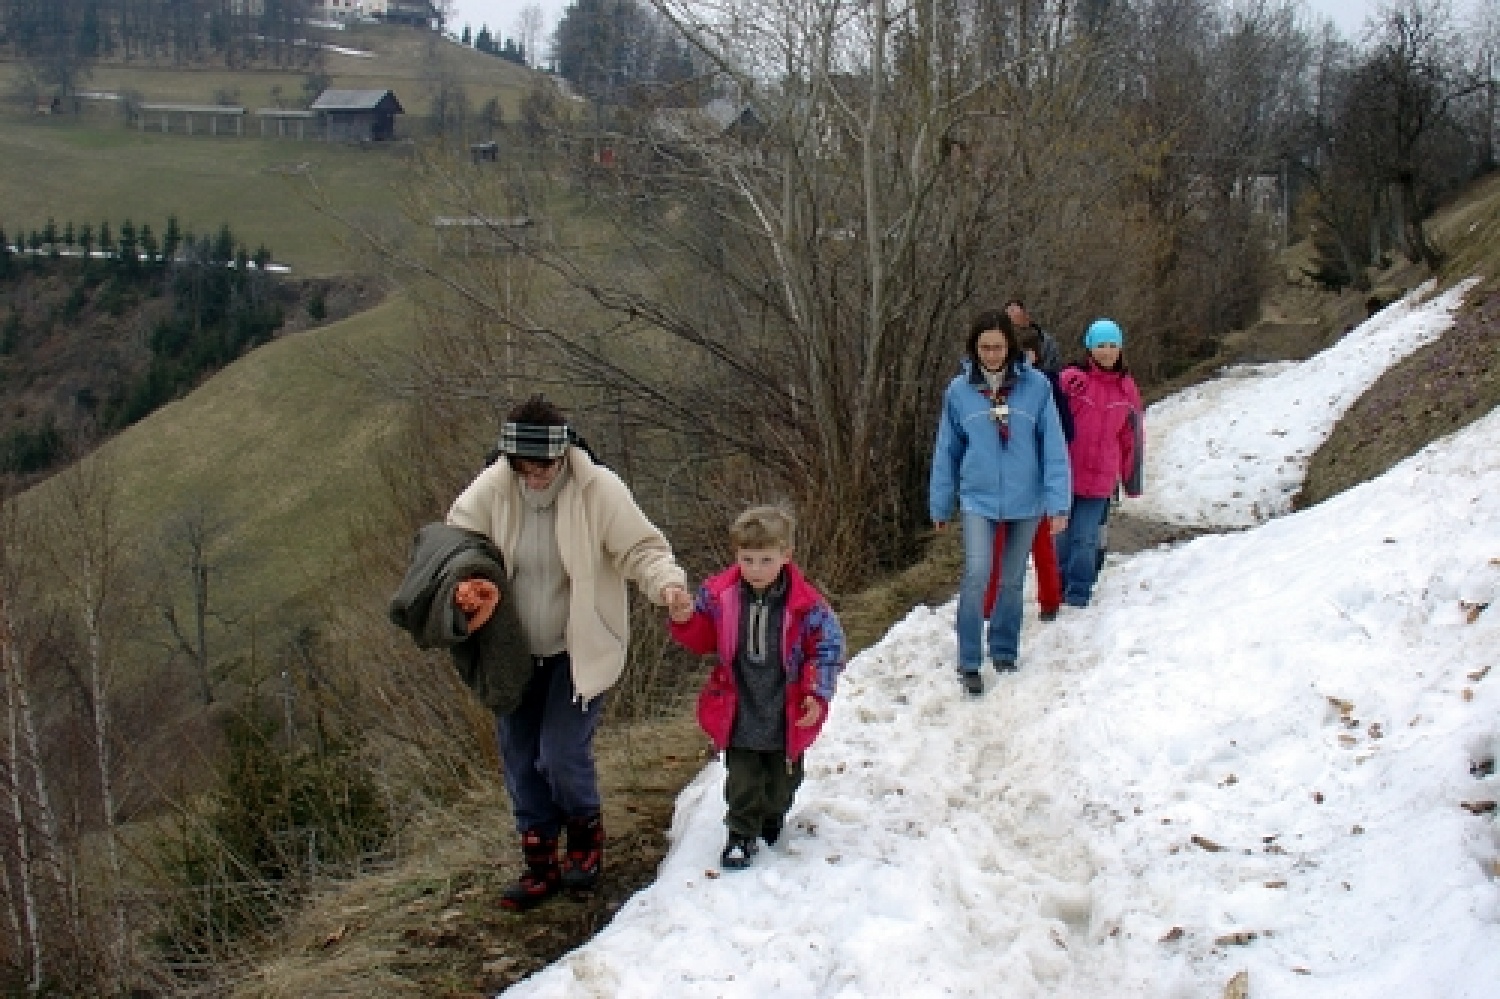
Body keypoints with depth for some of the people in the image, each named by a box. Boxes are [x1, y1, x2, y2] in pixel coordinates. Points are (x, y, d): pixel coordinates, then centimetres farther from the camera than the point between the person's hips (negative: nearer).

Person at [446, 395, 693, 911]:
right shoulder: (492, 489, -10)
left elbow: (642, 549, -16)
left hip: (581, 651, -4)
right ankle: (539, 864, 30)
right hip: (517, 652, 4)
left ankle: (586, 837, 22)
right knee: (520, 760, 11)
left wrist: (667, 582, -37)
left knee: (562, 755, -10)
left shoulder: (600, 490, -18)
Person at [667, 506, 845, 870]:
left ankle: (773, 813, 49)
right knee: (742, 779, 5)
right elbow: (703, 639, 3)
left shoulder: (805, 603, -18)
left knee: (783, 778, 21)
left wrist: (817, 694, -16)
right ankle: (741, 834, 24)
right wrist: (685, 620, -18)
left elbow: (828, 647, -8)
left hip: (787, 714, 0)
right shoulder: (718, 595, -11)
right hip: (739, 712, 0)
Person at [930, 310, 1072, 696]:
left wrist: (1059, 502, -9)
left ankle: (1004, 649, 33)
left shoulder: (1036, 386, -7)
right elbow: (946, 451, 5)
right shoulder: (959, 390, -3)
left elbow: (1054, 447, -5)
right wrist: (940, 505, 10)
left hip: (1026, 501, 1)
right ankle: (969, 663, -4)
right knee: (976, 575, -15)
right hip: (979, 499, 0)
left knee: (1012, 580, 13)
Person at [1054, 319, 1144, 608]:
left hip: (1100, 479, 1)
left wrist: (1131, 478, 17)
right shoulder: (1070, 378, -6)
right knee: (1063, 536, 7)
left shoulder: (1127, 388, 6)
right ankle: (1059, 587, 24)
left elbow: (1132, 436, 14)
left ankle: (1078, 593, 13)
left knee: (1085, 538, -1)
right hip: (1066, 475, -1)